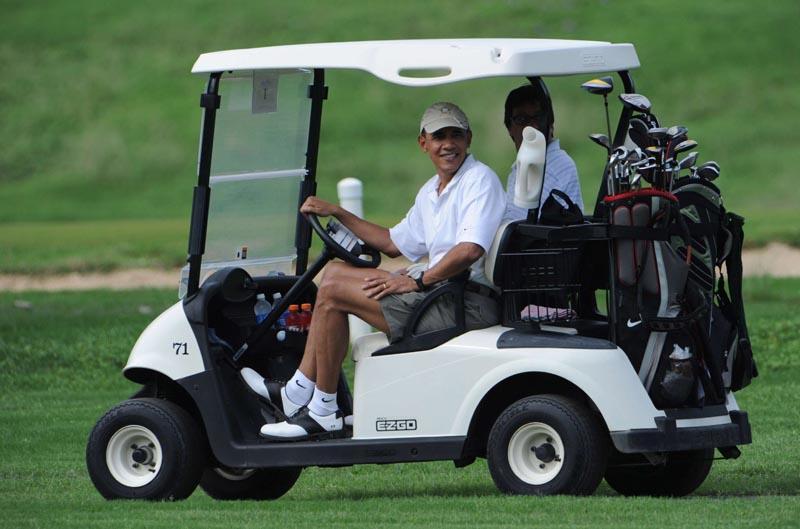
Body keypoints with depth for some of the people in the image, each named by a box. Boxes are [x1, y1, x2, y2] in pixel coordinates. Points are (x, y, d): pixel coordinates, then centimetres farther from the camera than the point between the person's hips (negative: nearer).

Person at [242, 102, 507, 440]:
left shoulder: (480, 180, -11)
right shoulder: (430, 192, 20)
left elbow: (470, 250, -25)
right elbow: (395, 244, 31)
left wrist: (418, 282, -18)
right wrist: (338, 214, 24)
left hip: (465, 306, -10)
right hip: (436, 292, 10)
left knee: (333, 292, -12)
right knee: (335, 272, 13)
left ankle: (323, 411, -6)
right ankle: (298, 394, 7)